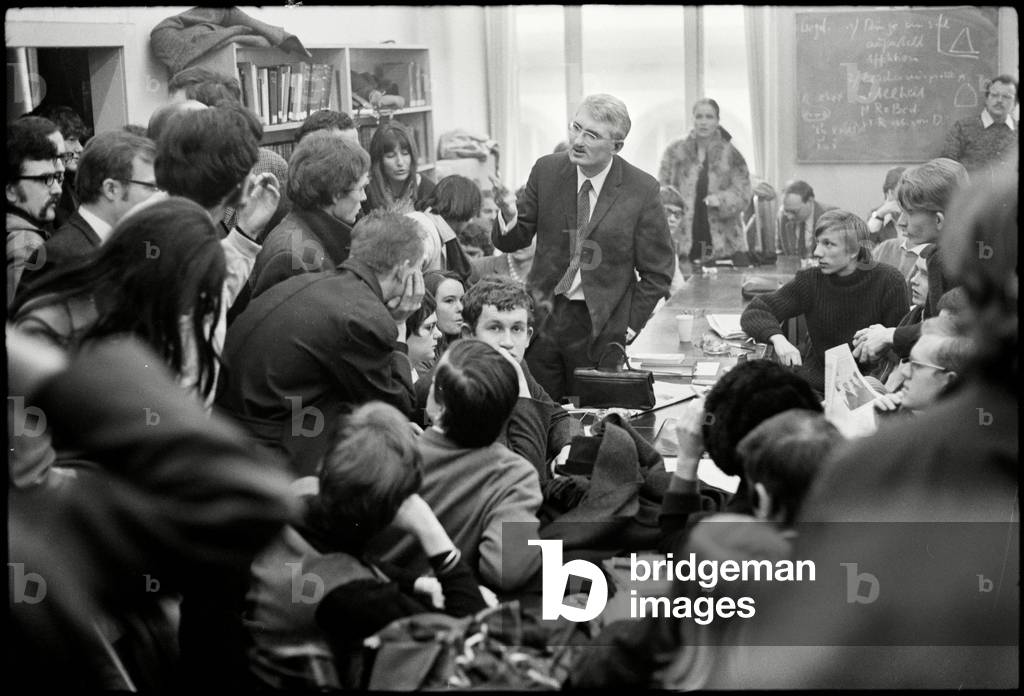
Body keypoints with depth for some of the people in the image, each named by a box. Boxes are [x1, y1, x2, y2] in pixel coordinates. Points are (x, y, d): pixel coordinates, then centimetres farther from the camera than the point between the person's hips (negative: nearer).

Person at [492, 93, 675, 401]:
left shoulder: (641, 190, -8)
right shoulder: (547, 171, 0)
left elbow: (657, 271, -1)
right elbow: (519, 236, 6)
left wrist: (631, 325, -5)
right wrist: (505, 227, -17)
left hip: (601, 326, -2)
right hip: (542, 315, 2)